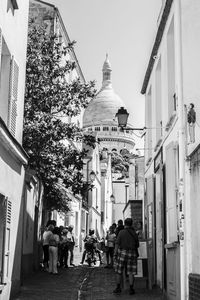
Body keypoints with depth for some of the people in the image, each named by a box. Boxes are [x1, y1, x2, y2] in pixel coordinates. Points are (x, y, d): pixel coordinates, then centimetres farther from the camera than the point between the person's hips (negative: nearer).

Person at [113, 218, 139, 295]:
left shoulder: (121, 232, -5)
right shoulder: (135, 234, 4)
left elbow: (117, 244, -9)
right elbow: (137, 245, 11)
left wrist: (115, 254, -7)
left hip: (122, 252, -2)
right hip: (132, 254, 2)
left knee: (119, 271, 9)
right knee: (131, 272, 6)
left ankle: (118, 288, 12)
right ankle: (131, 289, 5)